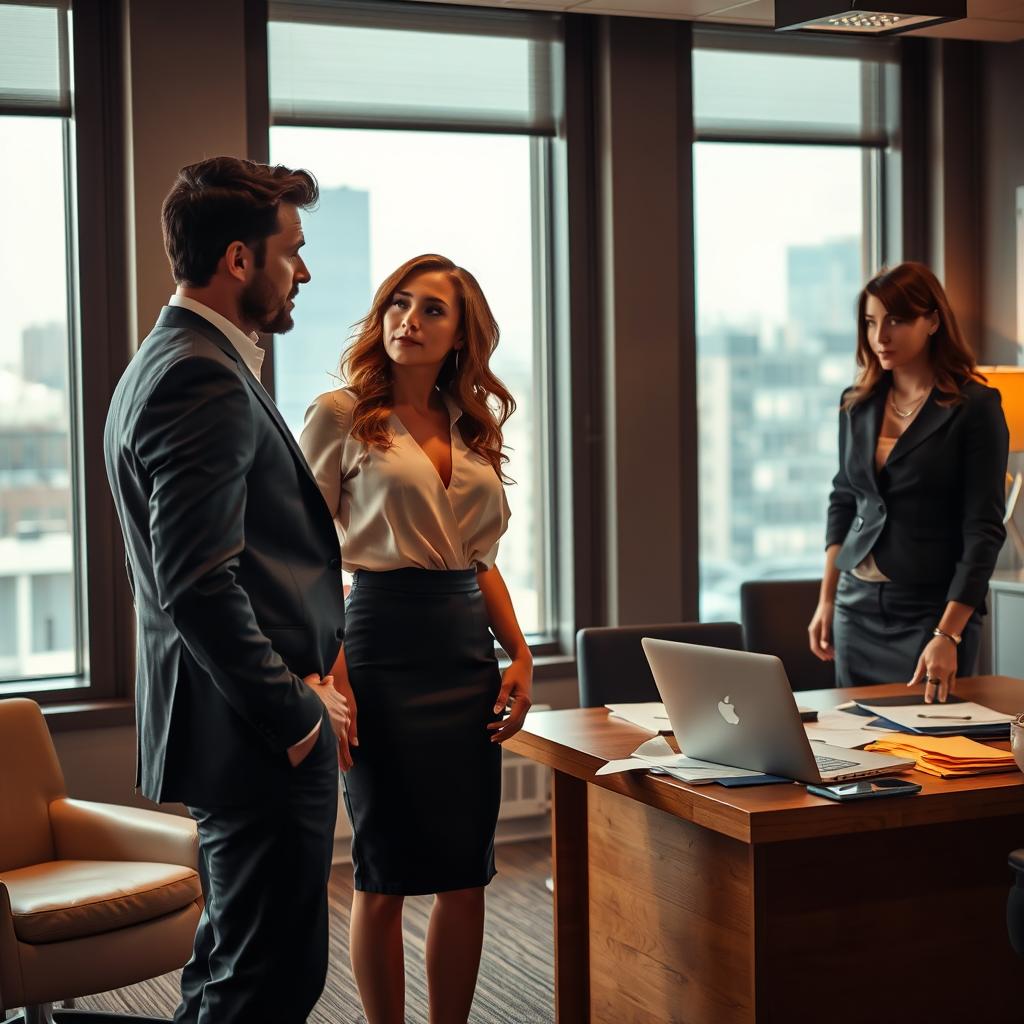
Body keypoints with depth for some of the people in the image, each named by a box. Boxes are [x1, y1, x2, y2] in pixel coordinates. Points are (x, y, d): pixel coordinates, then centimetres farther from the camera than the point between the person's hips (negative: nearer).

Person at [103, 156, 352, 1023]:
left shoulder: (172, 361, 16)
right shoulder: (202, 378, -18)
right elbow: (200, 588, -25)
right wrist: (298, 716, -16)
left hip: (258, 718, 11)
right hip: (256, 731, -11)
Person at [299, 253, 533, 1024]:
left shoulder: (472, 428, 13)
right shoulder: (341, 417, -3)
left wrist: (520, 655, 8)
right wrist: (330, 676, -14)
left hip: (468, 643, 5)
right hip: (385, 637, -5)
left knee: (466, 873, 7)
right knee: (385, 875, 2)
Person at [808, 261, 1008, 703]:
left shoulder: (975, 408, -10)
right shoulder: (857, 404, 6)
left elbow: (983, 530, -14)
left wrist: (948, 636, -21)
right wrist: (826, 600, 10)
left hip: (932, 612, -5)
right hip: (857, 606, 5)